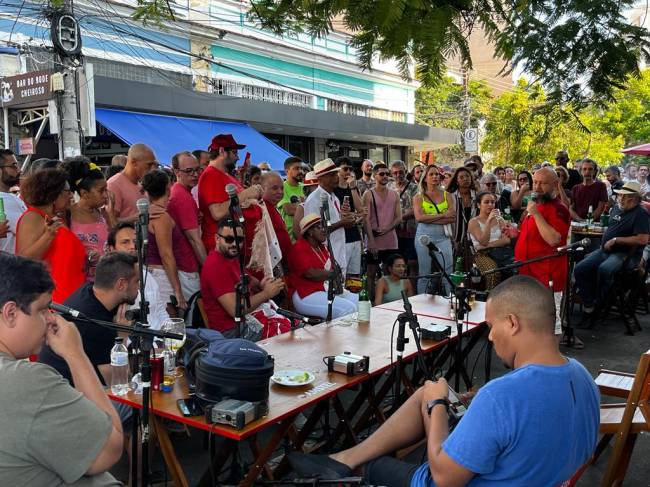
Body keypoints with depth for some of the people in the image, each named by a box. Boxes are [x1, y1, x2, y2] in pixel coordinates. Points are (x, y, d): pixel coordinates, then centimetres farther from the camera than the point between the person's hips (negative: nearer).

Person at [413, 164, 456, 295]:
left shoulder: (448, 196, 9)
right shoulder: (418, 197, 7)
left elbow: (452, 218, -4)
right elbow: (419, 217, -10)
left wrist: (430, 219, -11)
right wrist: (442, 215, -11)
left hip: (443, 236, 1)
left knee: (448, 271, -6)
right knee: (424, 273, 4)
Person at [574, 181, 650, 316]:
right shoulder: (616, 209, 12)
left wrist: (616, 240, -17)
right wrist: (605, 242, 14)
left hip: (626, 254, -8)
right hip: (605, 250, 8)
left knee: (604, 269, -35)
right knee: (580, 269, -10)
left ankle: (601, 305, -14)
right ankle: (588, 304, 1)